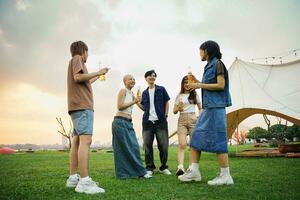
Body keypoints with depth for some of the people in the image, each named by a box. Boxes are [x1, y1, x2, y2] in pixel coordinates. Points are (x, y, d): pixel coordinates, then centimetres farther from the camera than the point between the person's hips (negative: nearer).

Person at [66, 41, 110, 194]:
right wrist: (98, 72, -8)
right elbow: (78, 77, -17)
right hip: (82, 106, -11)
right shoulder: (77, 58, 1)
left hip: (78, 106, 11)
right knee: (85, 140, -19)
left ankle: (73, 177, 8)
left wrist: (97, 77, 43)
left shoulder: (75, 61, 28)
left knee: (77, 141, 6)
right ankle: (84, 181, -25)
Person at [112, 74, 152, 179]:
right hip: (120, 121, -8)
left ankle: (139, 172, 11)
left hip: (128, 123, 8)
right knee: (123, 148, -3)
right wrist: (134, 102, -12)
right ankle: (123, 173, 6)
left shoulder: (132, 93, 19)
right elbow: (120, 106, -14)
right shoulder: (123, 91, -5)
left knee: (134, 147, 5)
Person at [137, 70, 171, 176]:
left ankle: (163, 167, 16)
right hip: (147, 121, 3)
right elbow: (144, 107, 16)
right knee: (147, 146, 3)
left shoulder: (161, 89, 8)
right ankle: (149, 167, 15)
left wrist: (165, 115, -2)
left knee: (163, 145, 1)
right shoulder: (144, 93, 15)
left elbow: (166, 103, 8)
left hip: (160, 121, -2)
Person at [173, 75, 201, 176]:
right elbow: (174, 111, 10)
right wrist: (178, 108, -12)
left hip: (193, 119, 1)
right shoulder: (179, 96, 11)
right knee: (182, 144, -14)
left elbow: (200, 108, 16)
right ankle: (180, 167, -23)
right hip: (182, 120, -1)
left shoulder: (195, 94, 11)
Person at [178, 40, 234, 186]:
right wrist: (197, 84, 15)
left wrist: (200, 85, -11)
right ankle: (194, 171, 8)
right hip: (207, 107, 9)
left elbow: (221, 85, -14)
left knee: (217, 139, -8)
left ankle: (225, 175, 0)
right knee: (196, 136, 5)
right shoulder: (209, 66, 21)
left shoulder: (217, 63, -3)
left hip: (216, 107, -9)